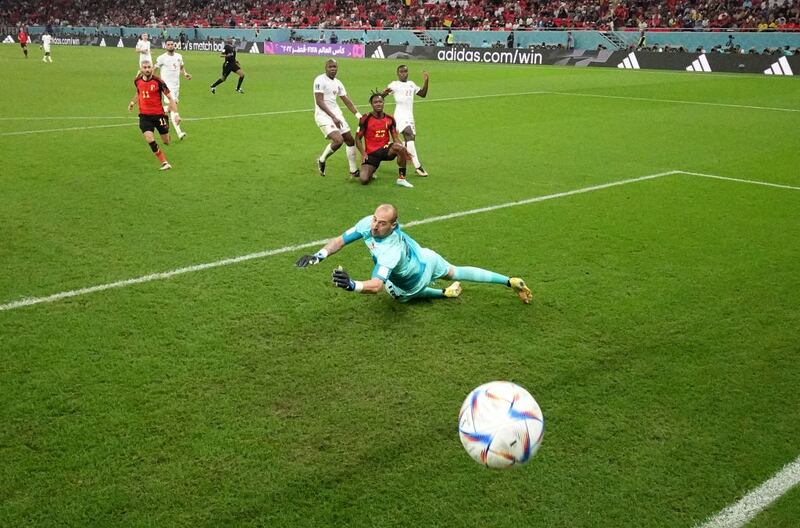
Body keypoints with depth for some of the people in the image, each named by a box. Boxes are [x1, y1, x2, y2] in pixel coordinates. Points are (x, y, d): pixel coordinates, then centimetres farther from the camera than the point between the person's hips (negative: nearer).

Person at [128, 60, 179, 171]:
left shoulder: (158, 82, -12)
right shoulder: (137, 81, 1)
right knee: (149, 138, -20)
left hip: (159, 114, -2)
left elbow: (169, 97, -8)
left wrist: (176, 114, -15)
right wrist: (132, 102, 22)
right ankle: (164, 163, -10)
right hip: (144, 115, 2)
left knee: (166, 142, 6)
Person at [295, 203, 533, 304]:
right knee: (454, 272, 27)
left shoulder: (391, 251, -47)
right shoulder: (368, 223, -28)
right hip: (424, 257, 6)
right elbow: (341, 240, -19)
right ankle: (510, 281, 39)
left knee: (400, 296, 25)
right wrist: (318, 256, -32)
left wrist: (352, 285, -73)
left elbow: (376, 285, -57)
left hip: (419, 275, -6)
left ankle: (446, 293, 31)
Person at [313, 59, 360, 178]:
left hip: (336, 114, 8)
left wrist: (358, 115, 8)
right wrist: (333, 117, -22)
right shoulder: (320, 80, -11)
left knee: (350, 141, 7)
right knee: (338, 140, -24)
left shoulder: (337, 83, 12)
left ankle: (353, 171, 20)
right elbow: (319, 101, -17)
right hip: (324, 115, -8)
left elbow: (346, 100, 18)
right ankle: (322, 160, 1)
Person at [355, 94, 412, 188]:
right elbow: (358, 139, -1)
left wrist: (404, 151, -14)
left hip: (386, 149, 2)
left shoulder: (390, 119, 2)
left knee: (401, 148, -33)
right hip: (371, 153, -2)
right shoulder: (366, 119, -7)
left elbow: (395, 139, 4)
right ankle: (370, 173, 21)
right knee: (364, 179, -20)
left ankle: (401, 178, -18)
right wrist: (363, 154, -14)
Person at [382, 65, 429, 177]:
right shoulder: (394, 85, -1)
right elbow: (382, 95, -8)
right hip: (400, 115, -8)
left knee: (411, 140, 9)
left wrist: (426, 81, 12)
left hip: (410, 116, 8)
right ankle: (417, 166, -29)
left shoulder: (411, 84, 18)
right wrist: (385, 92, -31)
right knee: (410, 135, -23)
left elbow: (423, 94, 24)